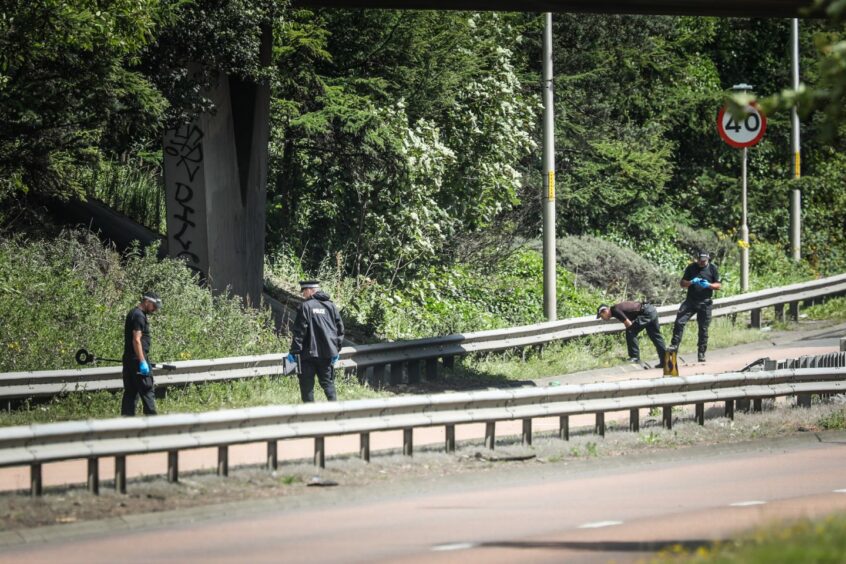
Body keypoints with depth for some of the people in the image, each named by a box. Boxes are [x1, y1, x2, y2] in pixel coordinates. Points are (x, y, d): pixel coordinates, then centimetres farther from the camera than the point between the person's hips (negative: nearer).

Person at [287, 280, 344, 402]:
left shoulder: (305, 307, -9)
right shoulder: (331, 306, 8)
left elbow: (299, 331, -11)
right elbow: (340, 329, 11)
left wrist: (294, 351, -7)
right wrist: (337, 349, 19)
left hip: (309, 353, -5)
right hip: (327, 352, 5)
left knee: (307, 383, 2)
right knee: (328, 382, 13)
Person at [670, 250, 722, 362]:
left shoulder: (712, 268, 2)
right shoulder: (691, 267, 4)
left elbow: (718, 285, 3)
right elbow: (682, 283, 6)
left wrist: (708, 285, -17)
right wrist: (691, 282, -15)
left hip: (705, 303, -1)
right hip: (690, 300, 1)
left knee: (703, 328, 3)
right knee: (679, 321, -14)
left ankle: (701, 353, 11)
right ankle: (674, 345, -6)